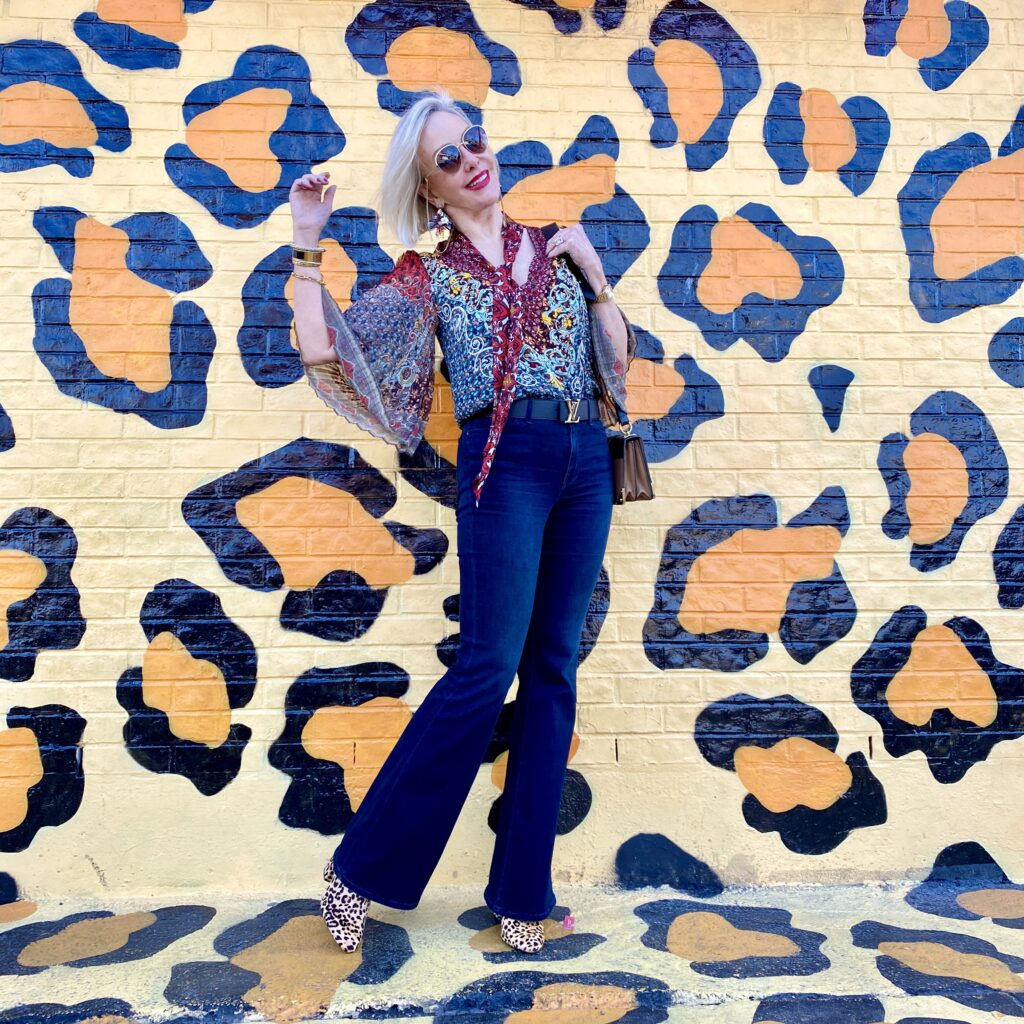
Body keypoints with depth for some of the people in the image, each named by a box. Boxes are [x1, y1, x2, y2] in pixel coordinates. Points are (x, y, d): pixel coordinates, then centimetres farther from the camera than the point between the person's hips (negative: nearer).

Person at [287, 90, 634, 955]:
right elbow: (323, 350, -2)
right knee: (488, 666, -10)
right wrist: (308, 246, -3)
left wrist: (593, 272, 5)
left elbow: (617, 363, 13)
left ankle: (524, 889, 15)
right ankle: (362, 868, 7)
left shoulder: (554, 249, 18)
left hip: (586, 463, 5)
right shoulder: (430, 275, 7)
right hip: (507, 461, -4)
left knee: (554, 671, 3)